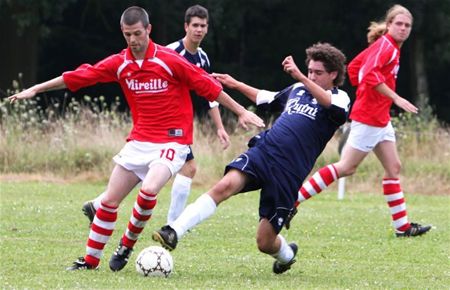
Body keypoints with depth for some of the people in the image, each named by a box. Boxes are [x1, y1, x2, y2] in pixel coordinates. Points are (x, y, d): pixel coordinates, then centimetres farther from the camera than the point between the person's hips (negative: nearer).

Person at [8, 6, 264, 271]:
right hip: (139, 141, 5)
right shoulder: (119, 64, 1)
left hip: (172, 142, -5)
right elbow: (78, 77, 4)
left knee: (148, 189, -28)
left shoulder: (170, 60, -12)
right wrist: (35, 89, 4)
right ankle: (91, 260, 15)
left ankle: (128, 244, -4)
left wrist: (241, 112, -7)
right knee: (110, 200, 3)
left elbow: (209, 86, -8)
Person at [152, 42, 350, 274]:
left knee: (265, 243, -1)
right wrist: (235, 84, 40)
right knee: (225, 186, -28)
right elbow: (266, 98, 42)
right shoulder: (298, 89, 21)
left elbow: (331, 105, -24)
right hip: (263, 150, 4)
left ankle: (286, 254, 37)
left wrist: (300, 77, -35)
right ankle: (173, 232, -37)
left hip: (289, 173, -4)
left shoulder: (339, 98, 2)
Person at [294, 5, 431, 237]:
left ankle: (402, 226, 10)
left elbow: (354, 67, 20)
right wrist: (396, 99, -29)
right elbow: (370, 75, -29)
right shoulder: (385, 46, -15)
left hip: (380, 119, 10)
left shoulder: (387, 46, 14)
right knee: (346, 167, -6)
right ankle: (294, 198, -2)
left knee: (393, 167, 8)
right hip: (368, 119, -10)